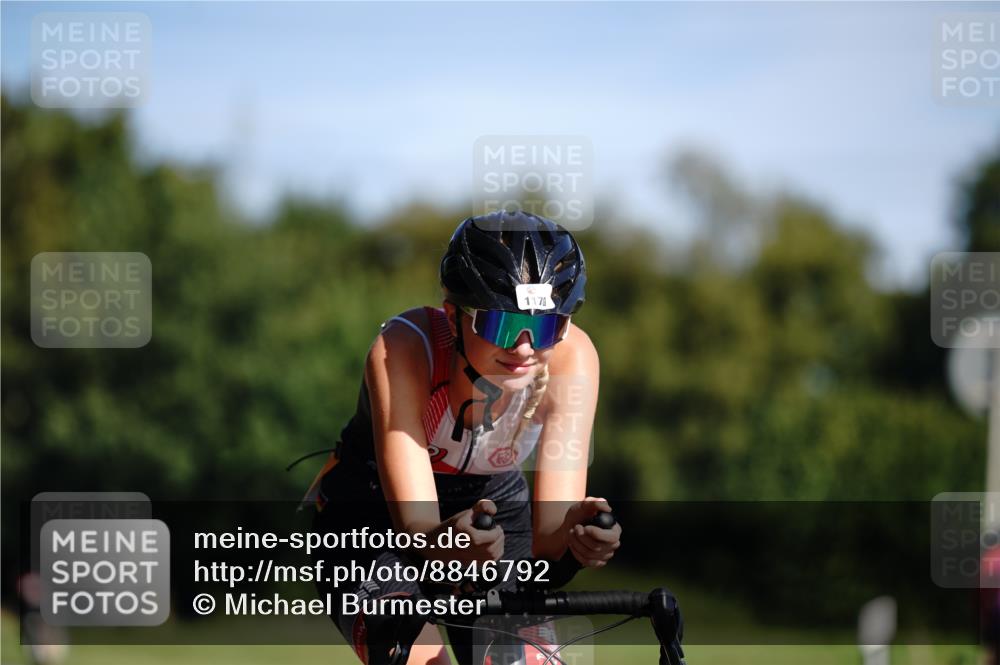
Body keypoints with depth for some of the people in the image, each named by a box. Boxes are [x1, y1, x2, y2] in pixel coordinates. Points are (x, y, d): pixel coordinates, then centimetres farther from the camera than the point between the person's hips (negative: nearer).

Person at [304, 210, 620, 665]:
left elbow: (548, 536, -33)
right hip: (373, 508, -3)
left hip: (492, 503, 3)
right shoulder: (402, 350, -33)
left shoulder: (571, 357, -28)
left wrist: (575, 534, -56)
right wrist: (448, 540, -63)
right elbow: (416, 525, -40)